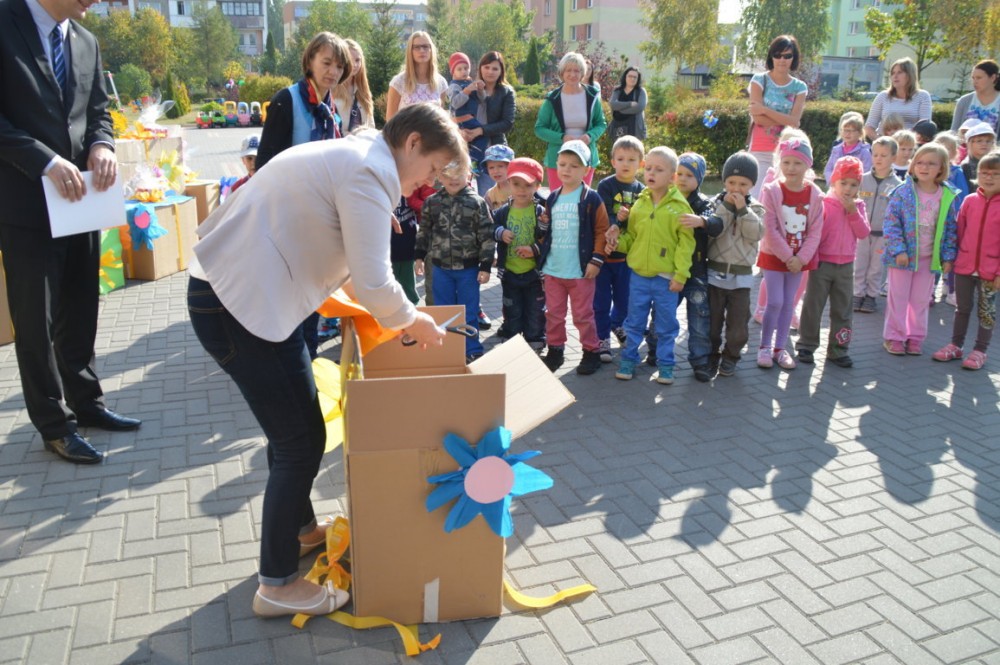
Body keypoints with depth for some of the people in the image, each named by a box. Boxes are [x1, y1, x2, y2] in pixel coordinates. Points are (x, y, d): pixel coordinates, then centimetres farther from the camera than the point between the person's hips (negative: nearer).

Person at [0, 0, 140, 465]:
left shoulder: (86, 42, 10)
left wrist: (102, 145, -7)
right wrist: (46, 161, -22)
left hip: (81, 200, 6)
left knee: (80, 313, 16)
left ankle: (86, 403, 30)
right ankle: (54, 425, 16)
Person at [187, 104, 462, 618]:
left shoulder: (349, 155, 18)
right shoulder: (370, 171, -15)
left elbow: (345, 258, 24)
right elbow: (373, 284, -20)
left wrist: (397, 313, 19)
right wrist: (412, 321, -1)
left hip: (231, 292, 10)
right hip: (240, 307, -10)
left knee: (294, 425, 22)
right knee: (302, 439, -1)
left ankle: (300, 528, 42)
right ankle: (277, 585, 14)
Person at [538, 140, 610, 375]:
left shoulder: (591, 198, -7)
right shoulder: (552, 198, 8)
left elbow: (602, 230, -8)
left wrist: (596, 259, -13)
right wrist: (542, 256, 10)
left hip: (581, 270, -5)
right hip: (553, 269, 5)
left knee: (583, 315, 4)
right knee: (553, 313, 13)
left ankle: (591, 352, 19)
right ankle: (555, 351, 26)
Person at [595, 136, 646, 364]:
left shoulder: (642, 191, 1)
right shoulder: (605, 186, -9)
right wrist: (617, 220, -35)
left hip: (628, 255, 3)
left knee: (624, 298, 18)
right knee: (602, 300, 5)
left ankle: (617, 325, 46)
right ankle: (603, 338, 20)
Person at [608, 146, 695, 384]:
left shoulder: (680, 207, -8)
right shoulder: (639, 204, 5)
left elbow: (686, 243, -9)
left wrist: (680, 274, -12)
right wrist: (618, 240, -7)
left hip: (666, 278, -3)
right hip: (638, 275, 3)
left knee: (666, 325, 9)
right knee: (634, 322, 13)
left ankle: (665, 364, 23)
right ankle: (628, 359, 26)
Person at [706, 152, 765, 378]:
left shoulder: (755, 208, 3)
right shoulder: (717, 204, 0)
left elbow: (756, 233, -13)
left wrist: (743, 209, -18)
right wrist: (727, 206, -19)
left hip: (741, 275, 1)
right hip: (715, 272, -1)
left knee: (738, 321, 6)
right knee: (712, 319, 7)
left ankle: (731, 356, 22)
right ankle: (712, 354, 21)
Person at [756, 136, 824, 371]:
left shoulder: (814, 194, -3)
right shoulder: (771, 191, -12)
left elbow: (815, 231, -3)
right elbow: (770, 230, -15)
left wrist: (801, 258, -13)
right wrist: (788, 257, -16)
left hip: (799, 258, 3)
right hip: (774, 256, -3)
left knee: (788, 303, 9)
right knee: (775, 302, -5)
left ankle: (780, 348, 19)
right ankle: (765, 347, 11)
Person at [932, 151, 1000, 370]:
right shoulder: (970, 200, 1)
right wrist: (955, 257, 5)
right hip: (964, 266, 2)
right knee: (962, 308, 14)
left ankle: (980, 351, 19)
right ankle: (955, 345, 26)